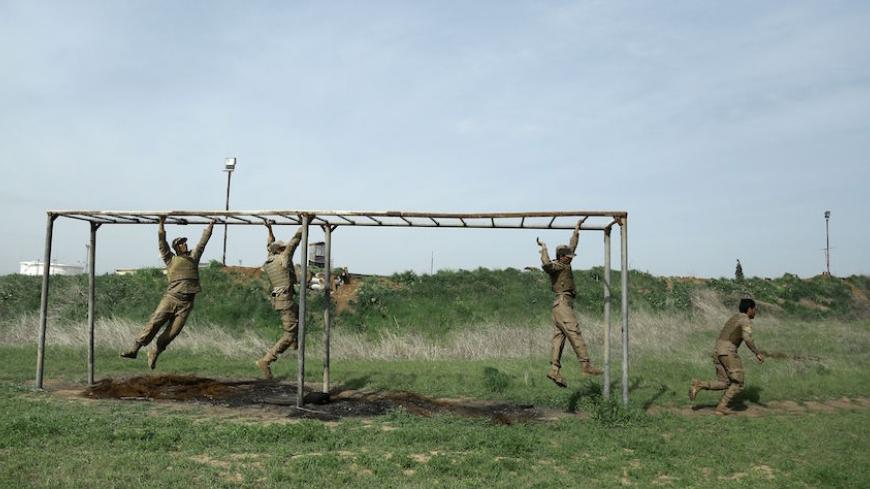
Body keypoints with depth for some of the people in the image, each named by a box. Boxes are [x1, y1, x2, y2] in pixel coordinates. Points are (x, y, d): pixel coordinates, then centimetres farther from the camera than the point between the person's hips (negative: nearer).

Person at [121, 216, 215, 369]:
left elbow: (202, 242, 19)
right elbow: (162, 244, 4)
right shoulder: (171, 259, 12)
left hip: (186, 303, 2)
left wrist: (210, 226, 18)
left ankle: (154, 353, 14)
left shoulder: (193, 257, 18)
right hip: (170, 297, -2)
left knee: (172, 332, -2)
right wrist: (161, 225, -3)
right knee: (154, 323, -9)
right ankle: (135, 349, -3)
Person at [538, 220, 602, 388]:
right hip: (562, 303, -9)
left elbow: (572, 247, 32)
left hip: (563, 305, 9)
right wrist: (544, 249, -16)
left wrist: (576, 230, 35)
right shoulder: (556, 266, -6)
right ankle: (586, 365, -16)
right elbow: (546, 265, -30)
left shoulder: (565, 265, 19)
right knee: (574, 334, -12)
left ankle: (554, 370, -4)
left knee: (558, 337, 1)